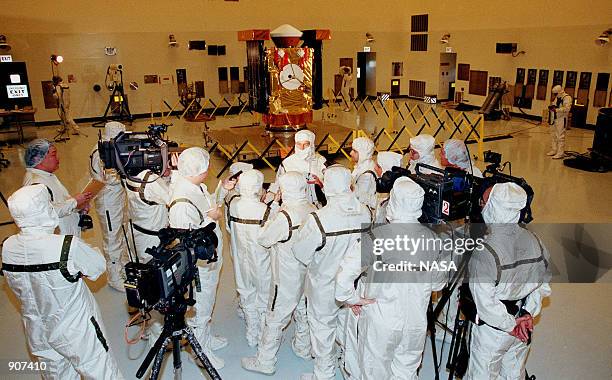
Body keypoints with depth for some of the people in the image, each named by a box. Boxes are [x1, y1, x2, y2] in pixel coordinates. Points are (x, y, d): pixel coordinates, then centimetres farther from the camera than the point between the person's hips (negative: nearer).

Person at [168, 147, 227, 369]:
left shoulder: (197, 187, -4)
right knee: (199, 310, 12)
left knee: (206, 304, 27)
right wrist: (210, 219, -27)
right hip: (198, 267, -9)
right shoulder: (182, 203, -32)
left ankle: (206, 339, 48)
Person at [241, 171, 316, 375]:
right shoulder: (313, 210, -7)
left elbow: (263, 239, -14)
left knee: (275, 319, 6)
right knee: (303, 311, 24)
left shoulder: (283, 217, -27)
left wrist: (271, 218, -2)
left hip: (287, 279, -7)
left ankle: (265, 362, 19)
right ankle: (303, 348, 43)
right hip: (308, 273, 7)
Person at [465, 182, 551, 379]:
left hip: (491, 330, -6)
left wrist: (510, 325, -13)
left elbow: (485, 303, -28)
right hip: (523, 327, 6)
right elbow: (544, 284, 3)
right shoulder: (534, 241, -9)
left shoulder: (485, 252, -30)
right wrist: (529, 312, 1)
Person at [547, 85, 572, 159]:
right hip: (555, 119, 9)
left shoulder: (567, 98, -13)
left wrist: (556, 110, -30)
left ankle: (560, 153, -5)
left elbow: (567, 108, -24)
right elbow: (554, 104, 27)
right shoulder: (557, 98, 14)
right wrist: (552, 107, 3)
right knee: (553, 135, 15)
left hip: (562, 119, -9)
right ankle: (554, 150, 26)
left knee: (560, 136, -8)